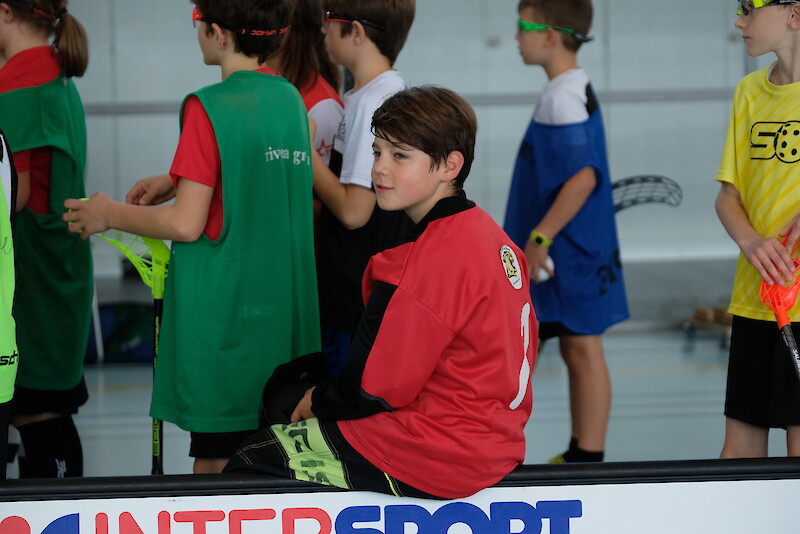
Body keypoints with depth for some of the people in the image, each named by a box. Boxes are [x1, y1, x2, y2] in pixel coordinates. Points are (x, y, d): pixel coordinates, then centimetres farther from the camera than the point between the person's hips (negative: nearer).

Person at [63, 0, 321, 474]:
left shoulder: (208, 107, -14)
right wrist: (177, 182, 20)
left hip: (222, 307, -7)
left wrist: (110, 214, -1)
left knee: (215, 453, 0)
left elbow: (186, 224, -15)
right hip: (282, 309, 7)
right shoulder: (291, 99, 7)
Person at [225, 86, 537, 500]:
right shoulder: (494, 238, 7)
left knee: (253, 461, 0)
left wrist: (316, 401, 4)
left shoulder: (427, 262, -22)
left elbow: (375, 392, -17)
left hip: (438, 454, -10)